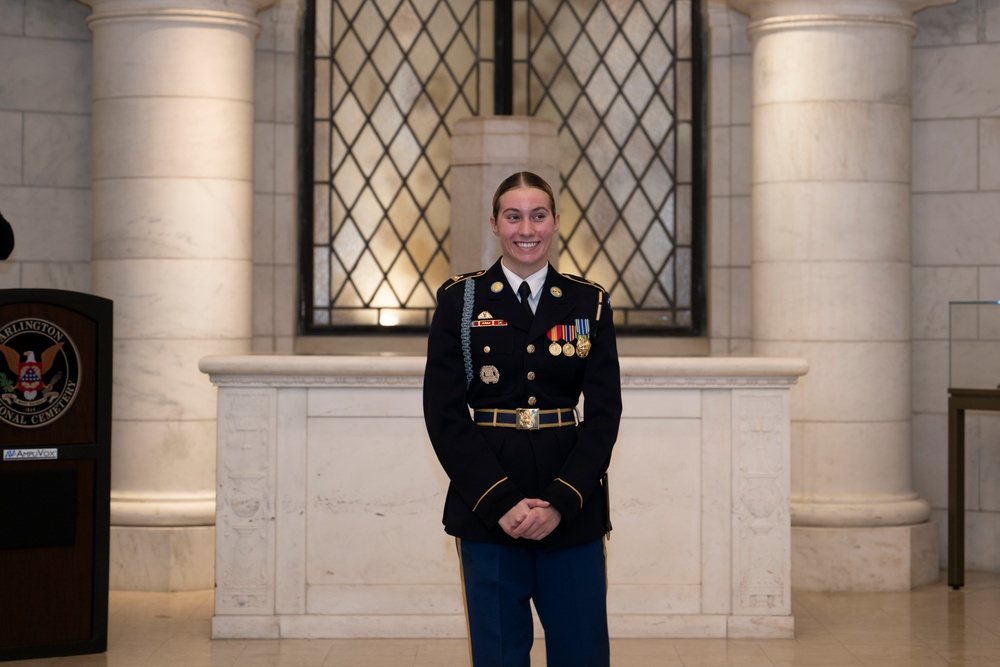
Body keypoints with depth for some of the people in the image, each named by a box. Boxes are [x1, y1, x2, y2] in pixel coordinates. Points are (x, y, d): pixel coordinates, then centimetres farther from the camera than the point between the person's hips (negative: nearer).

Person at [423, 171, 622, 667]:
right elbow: (444, 413, -3)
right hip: (488, 513, -1)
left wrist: (561, 502, -11)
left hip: (573, 511, 1)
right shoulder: (460, 300, 3)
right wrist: (501, 502, -13)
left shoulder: (589, 302, 7)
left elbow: (604, 412, 1)